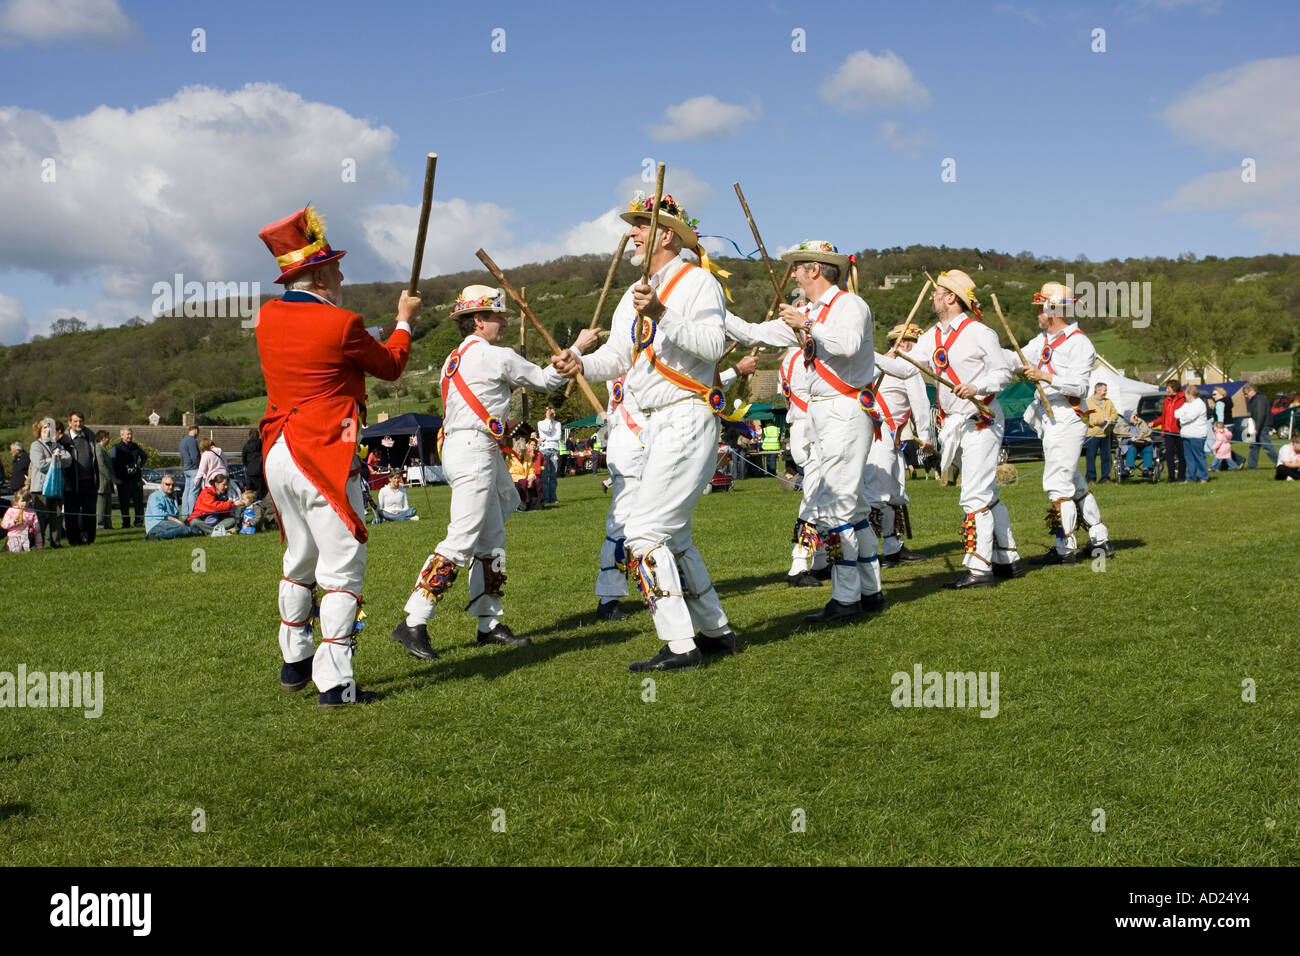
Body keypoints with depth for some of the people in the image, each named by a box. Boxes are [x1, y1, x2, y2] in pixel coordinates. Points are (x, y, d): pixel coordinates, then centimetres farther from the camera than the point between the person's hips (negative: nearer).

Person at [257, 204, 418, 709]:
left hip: (280, 456, 8)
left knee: (299, 562, 22)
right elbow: (390, 365, 3)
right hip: (324, 459, -8)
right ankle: (335, 683, -8)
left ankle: (295, 662, 35)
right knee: (342, 569, -4)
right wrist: (404, 320, 19)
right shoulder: (341, 324, -14)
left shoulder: (268, 316, 6)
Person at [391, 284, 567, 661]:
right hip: (474, 451, -10)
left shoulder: (454, 359, 18)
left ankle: (489, 623, 14)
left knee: (492, 541, 12)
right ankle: (413, 623, -16)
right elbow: (546, 380, -1)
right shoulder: (496, 357, -7)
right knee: (461, 541, -13)